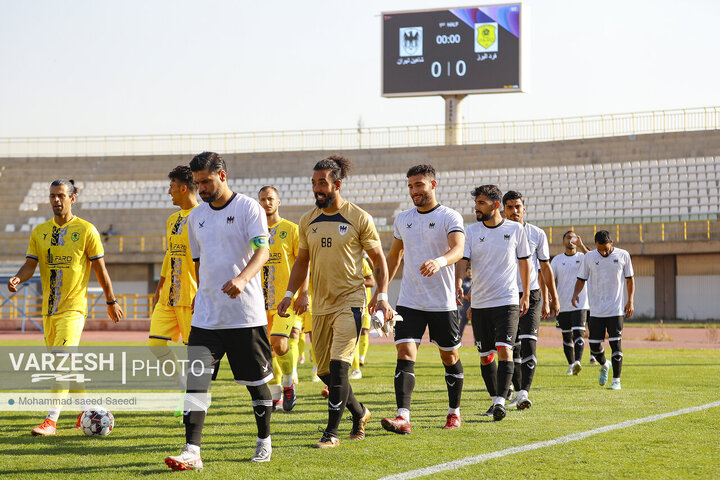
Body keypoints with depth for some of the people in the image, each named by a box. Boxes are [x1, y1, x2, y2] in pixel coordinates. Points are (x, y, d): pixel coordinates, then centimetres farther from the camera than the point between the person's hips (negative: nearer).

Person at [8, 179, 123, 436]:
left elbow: (100, 268, 2)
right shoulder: (39, 232, 9)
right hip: (49, 307, 5)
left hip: (73, 307, -5)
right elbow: (30, 265, 5)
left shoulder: (86, 230, -3)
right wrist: (18, 278, -17)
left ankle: (51, 421, -18)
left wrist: (111, 301, 6)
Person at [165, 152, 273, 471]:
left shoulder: (248, 208, -5)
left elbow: (262, 251, -17)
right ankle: (192, 452, -13)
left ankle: (264, 441, 27)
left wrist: (242, 279, -34)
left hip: (246, 314, -4)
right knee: (196, 378, -9)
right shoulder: (196, 216, 12)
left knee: (256, 381, 7)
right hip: (206, 316, 4)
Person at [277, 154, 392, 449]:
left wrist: (382, 296, -9)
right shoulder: (308, 221, 9)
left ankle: (331, 433, -11)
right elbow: (302, 261, 19)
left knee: (338, 365, -16)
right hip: (320, 304, 5)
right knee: (325, 371, 7)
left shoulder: (359, 219, -5)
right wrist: (289, 295, 10)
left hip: (349, 302, -5)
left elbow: (379, 260, 1)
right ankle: (359, 413, 30)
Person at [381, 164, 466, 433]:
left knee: (450, 358, 10)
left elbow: (459, 248, -24)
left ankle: (454, 411, 28)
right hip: (409, 302, 3)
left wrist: (440, 261, -45)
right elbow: (394, 256, 22)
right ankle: (403, 418, -19)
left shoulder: (450, 217, -6)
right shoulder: (402, 219, 10)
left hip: (443, 303, -3)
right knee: (405, 356, -11)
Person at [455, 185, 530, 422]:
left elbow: (524, 262, 10)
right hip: (479, 303, 3)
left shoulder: (516, 230, 1)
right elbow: (462, 261, -5)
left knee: (504, 350, -16)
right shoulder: (470, 232, 3)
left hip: (508, 301, -2)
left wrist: (526, 295, 12)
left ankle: (500, 401, -19)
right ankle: (495, 399, 23)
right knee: (485, 355, 8)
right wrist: (458, 284, -25)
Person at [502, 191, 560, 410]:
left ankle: (524, 392, -17)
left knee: (528, 343, -14)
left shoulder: (537, 234, 4)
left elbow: (545, 268, 11)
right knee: (512, 347, 3)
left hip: (531, 295, -1)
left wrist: (552, 298, 11)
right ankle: (518, 392, 12)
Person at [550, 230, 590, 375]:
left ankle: (578, 362, -26)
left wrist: (581, 245, -23)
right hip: (562, 305, 3)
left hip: (579, 303, -3)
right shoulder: (557, 260, 9)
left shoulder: (582, 257, 3)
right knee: (566, 336, 7)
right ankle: (571, 365, 15)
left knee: (578, 333, -16)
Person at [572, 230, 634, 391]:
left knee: (616, 344, -8)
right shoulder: (589, 257, 2)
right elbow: (581, 279, 7)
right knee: (594, 344, 2)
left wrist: (630, 301, 1)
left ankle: (616, 380, -2)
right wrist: (575, 293, -13)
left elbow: (629, 279, 9)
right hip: (596, 310, 2)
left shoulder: (623, 255, 0)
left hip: (616, 309, -2)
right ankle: (604, 365, 33)